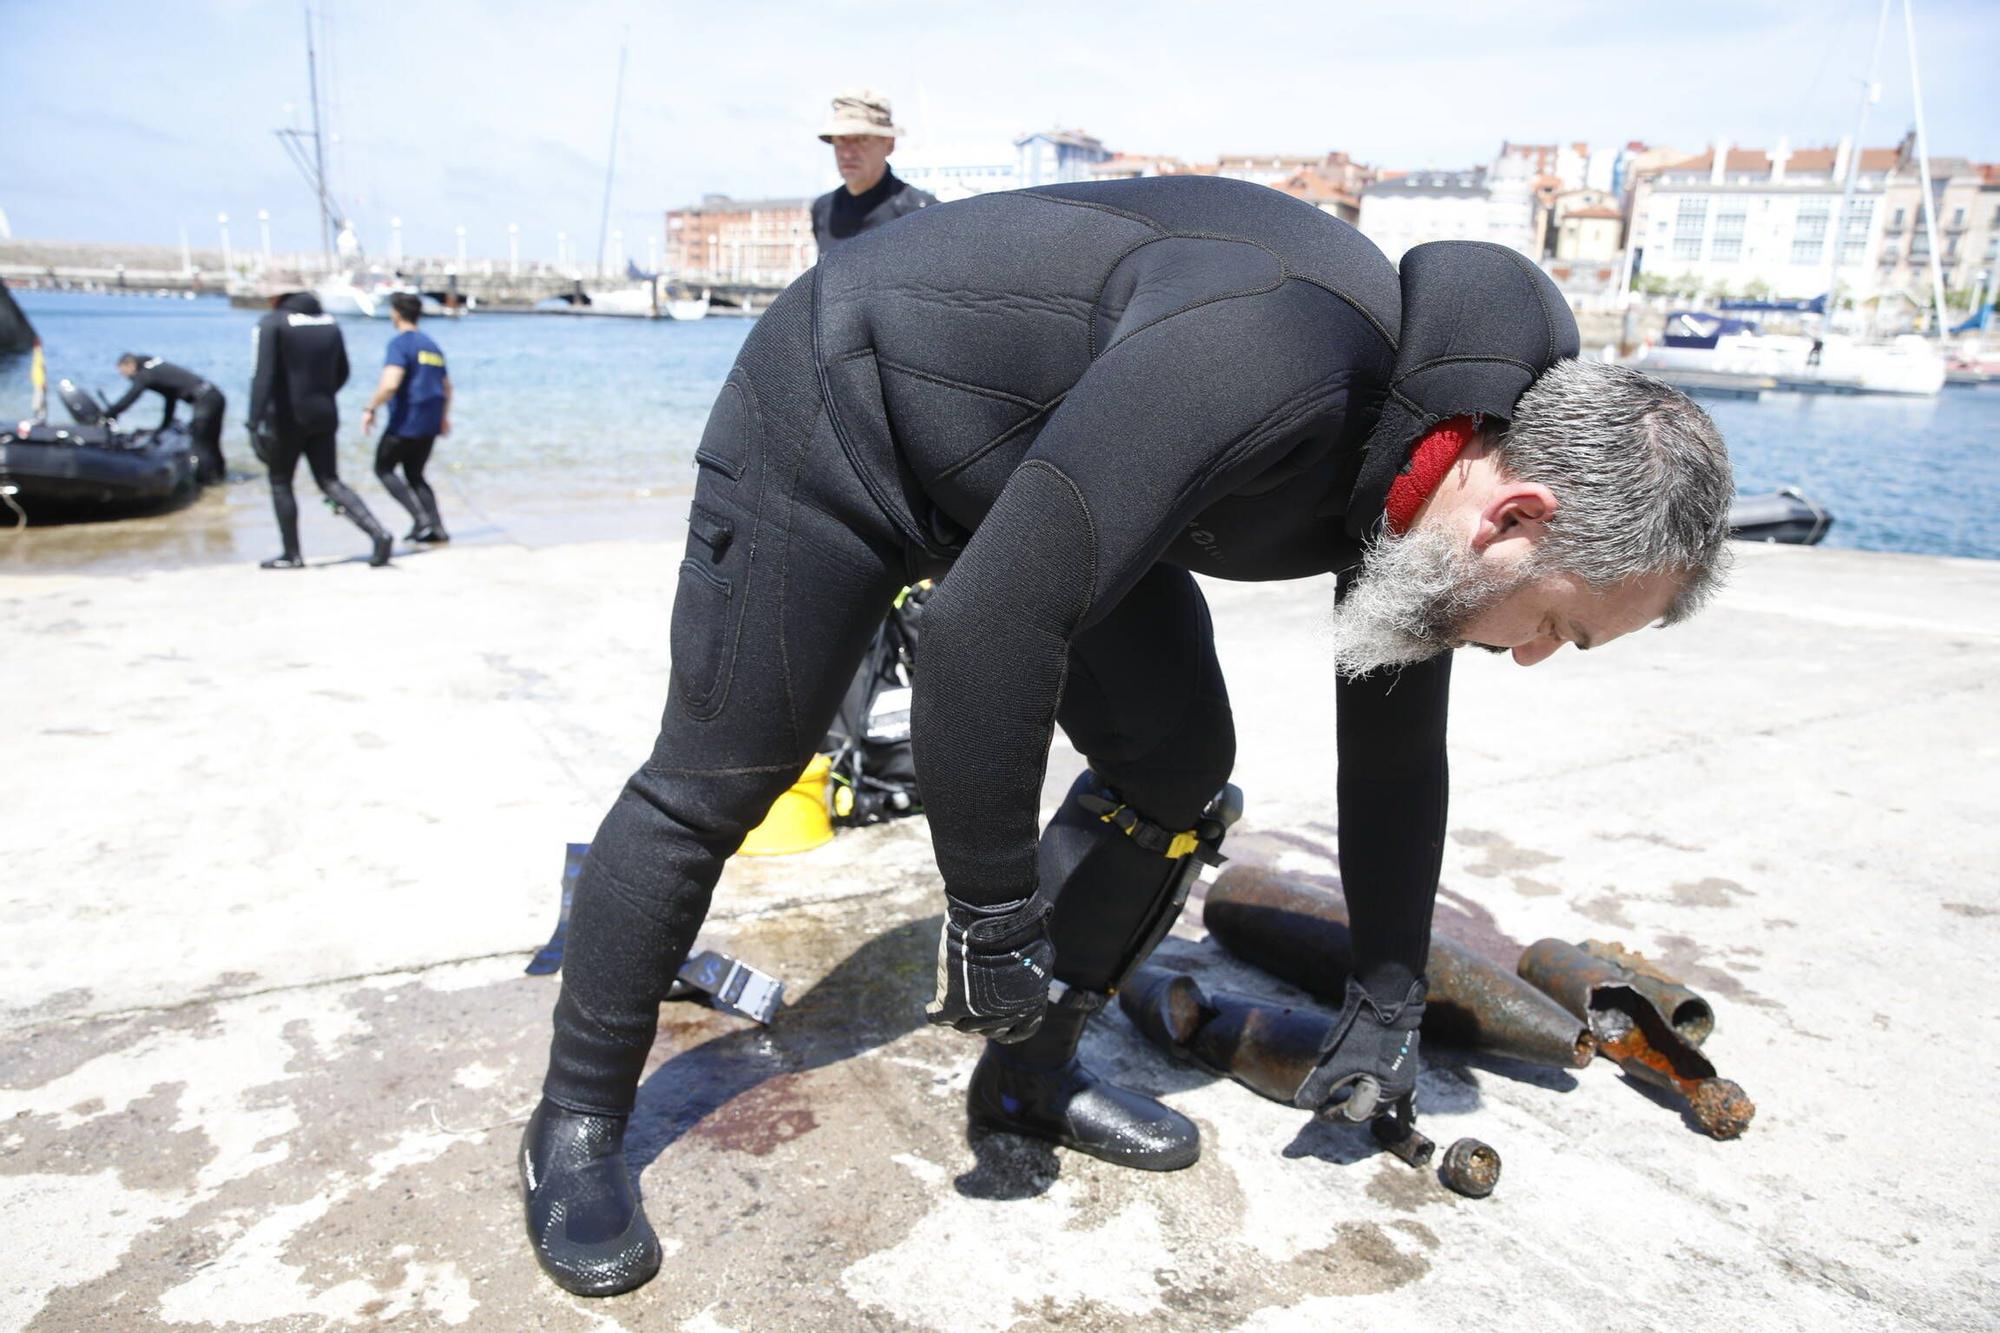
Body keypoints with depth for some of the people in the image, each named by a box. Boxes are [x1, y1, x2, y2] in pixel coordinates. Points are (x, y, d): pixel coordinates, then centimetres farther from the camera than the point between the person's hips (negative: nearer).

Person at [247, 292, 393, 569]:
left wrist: (254, 424, -20)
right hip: (324, 417, 5)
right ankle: (377, 532, -14)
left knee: (280, 484, 10)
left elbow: (263, 377, -20)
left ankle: (291, 555, 14)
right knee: (330, 482, 7)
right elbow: (342, 373, 15)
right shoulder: (329, 322, 7)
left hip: (286, 418, -5)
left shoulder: (271, 325, -11)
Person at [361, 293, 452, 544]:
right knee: (414, 475, 17)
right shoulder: (432, 346, 15)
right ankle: (436, 528, 3)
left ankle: (422, 519, -7)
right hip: (431, 424, 8)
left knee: (384, 469, 8)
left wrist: (370, 409, -13)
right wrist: (444, 417, 35)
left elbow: (390, 384, -24)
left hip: (406, 422, -8)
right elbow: (446, 387, 24)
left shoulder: (399, 343, -11)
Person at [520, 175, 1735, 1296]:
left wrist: (1388, 1002, 10)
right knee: (717, 784, -5)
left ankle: (1030, 1075, 16)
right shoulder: (1268, 360, -39)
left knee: (1176, 762, 0)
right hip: (839, 414, -7)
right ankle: (577, 1125, 15)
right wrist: (992, 914, -27)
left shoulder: (1427, 464, -9)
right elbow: (990, 623, -40)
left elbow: (1395, 751, 4)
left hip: (1032, 461, 8)